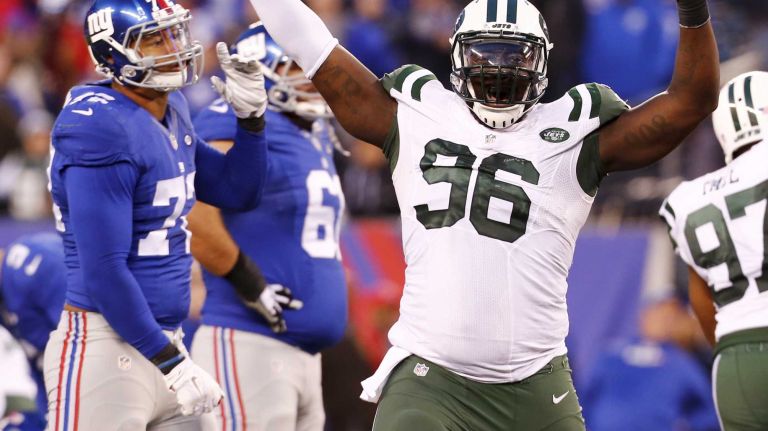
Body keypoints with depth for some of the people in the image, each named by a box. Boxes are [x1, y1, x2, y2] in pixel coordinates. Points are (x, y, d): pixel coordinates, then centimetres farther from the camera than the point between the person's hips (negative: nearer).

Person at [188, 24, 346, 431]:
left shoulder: (314, 136, 18)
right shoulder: (236, 129, -11)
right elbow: (193, 217, -24)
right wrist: (249, 283, -17)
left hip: (303, 349, 10)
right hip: (250, 346, -10)